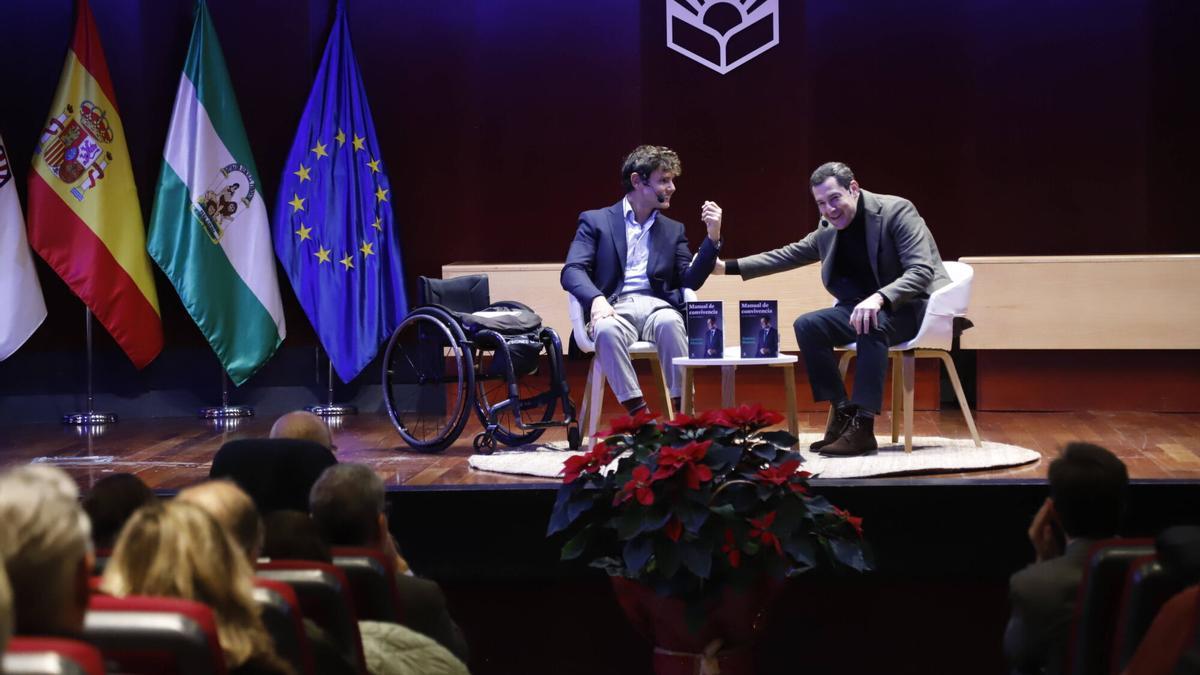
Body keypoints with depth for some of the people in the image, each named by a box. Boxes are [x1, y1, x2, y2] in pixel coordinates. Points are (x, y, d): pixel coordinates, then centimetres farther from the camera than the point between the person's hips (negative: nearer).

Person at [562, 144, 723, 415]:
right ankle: (637, 411, -38)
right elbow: (572, 271, 0)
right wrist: (596, 299, -21)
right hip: (615, 308, -2)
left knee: (669, 322, -36)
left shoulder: (673, 229, 23)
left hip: (656, 306, 2)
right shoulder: (595, 221, 13)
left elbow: (689, 282, 14)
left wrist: (713, 238, 1)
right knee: (607, 329, -39)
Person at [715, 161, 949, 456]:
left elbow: (922, 271, -24)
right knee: (807, 325, -13)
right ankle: (843, 412, -9)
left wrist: (879, 298, -40)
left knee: (872, 323, -37)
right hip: (866, 307, 7)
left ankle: (863, 426, -36)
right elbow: (788, 254, 16)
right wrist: (728, 267, 9)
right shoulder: (828, 230, 4)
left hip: (915, 307, -7)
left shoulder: (897, 210, -16)